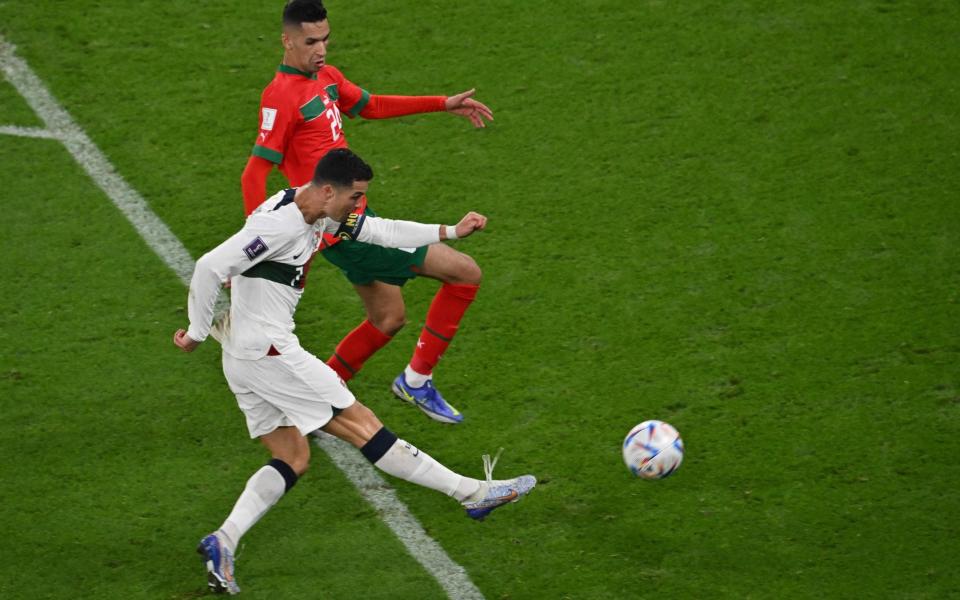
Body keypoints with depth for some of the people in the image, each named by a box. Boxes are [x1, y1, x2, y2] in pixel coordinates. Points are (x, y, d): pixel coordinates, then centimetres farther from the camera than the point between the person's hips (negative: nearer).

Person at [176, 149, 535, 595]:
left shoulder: (319, 214, 8)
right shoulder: (279, 223, -22)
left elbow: (379, 231, 20)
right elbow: (209, 267, -25)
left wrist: (449, 232, 16)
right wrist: (197, 333, -15)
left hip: (244, 358, 10)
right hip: (269, 353, -10)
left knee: (292, 459, 9)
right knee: (360, 424, -4)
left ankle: (223, 541, -6)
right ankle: (473, 492, 2)